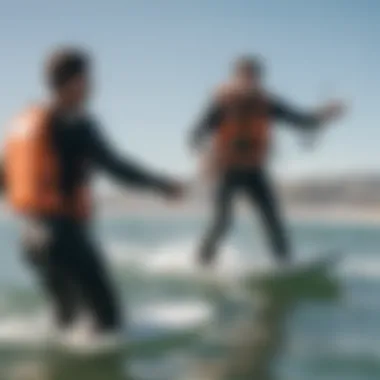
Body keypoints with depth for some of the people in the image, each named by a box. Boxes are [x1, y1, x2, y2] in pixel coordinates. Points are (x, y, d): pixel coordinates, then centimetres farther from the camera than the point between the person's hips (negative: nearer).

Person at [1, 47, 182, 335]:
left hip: (33, 236, 9)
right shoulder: (76, 124, -13)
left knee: (67, 315, 24)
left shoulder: (24, 122, 10)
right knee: (108, 318, 1)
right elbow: (116, 168, -16)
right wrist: (162, 185, -4)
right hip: (67, 235, -8)